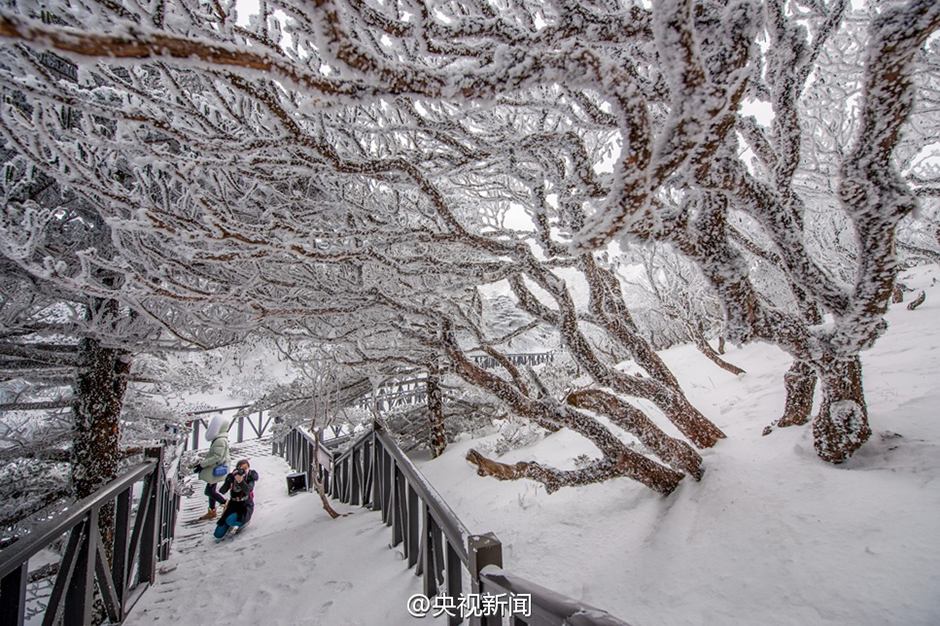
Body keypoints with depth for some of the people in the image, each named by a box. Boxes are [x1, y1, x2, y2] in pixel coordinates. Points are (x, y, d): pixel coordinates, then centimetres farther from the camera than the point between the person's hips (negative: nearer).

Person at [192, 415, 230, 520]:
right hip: (214, 469, 10)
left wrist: (202, 464, -21)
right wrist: (202, 462, 13)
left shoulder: (220, 440, -23)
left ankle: (227, 504, 7)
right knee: (211, 490, 16)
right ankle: (212, 511, 27)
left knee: (209, 491, -3)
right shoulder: (218, 439, 9)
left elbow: (217, 457, -26)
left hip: (217, 470, -10)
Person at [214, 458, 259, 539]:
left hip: (246, 505, -4)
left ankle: (244, 521, 0)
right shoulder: (232, 477, -4)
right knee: (218, 534, 0)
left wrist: (241, 481, -44)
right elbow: (222, 491, -16)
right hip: (233, 505, 4)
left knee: (230, 521, -34)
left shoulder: (250, 478, -11)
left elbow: (248, 491, -28)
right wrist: (231, 478, -29)